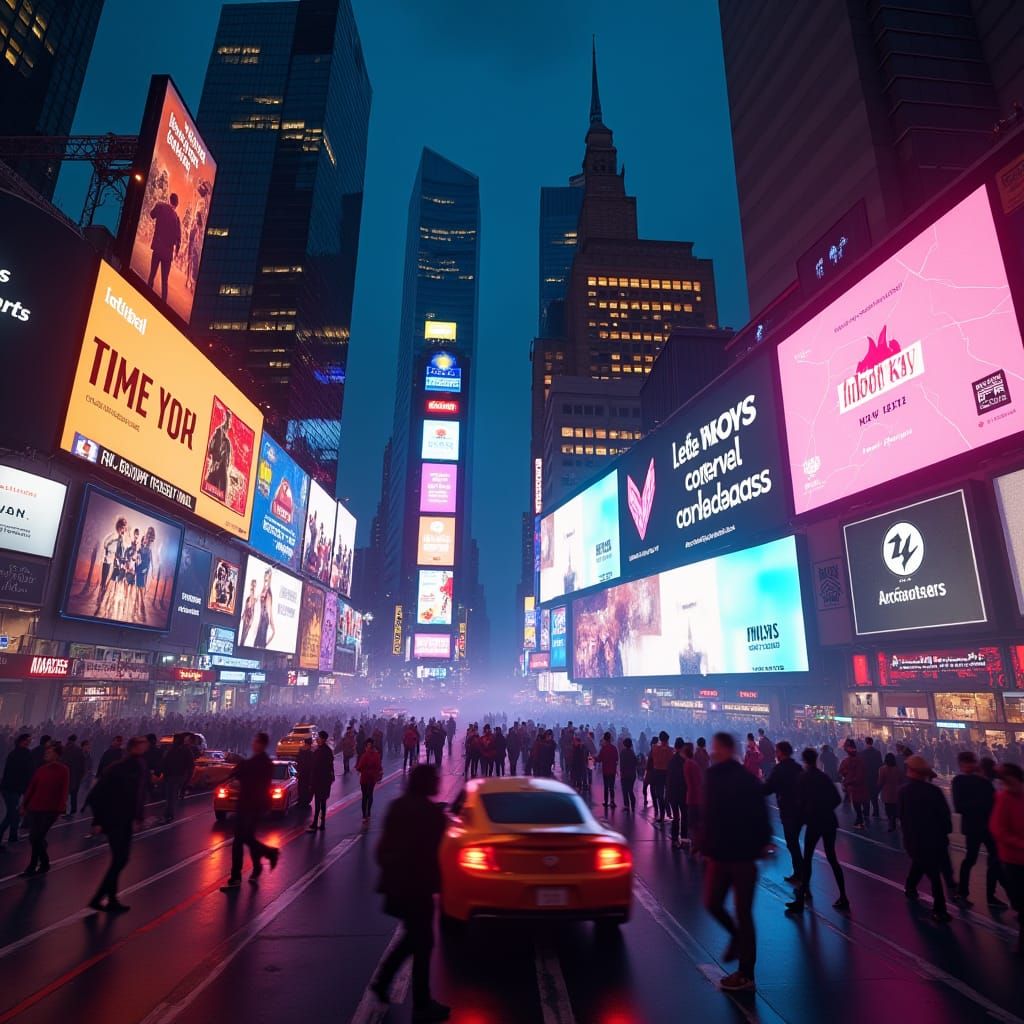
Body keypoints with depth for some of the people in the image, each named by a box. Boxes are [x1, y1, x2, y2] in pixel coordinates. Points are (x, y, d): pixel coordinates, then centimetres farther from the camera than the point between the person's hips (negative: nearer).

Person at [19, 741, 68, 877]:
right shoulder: (40, 769, 3)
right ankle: (44, 863, 27)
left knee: (36, 838, -6)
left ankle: (32, 867, 11)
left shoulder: (63, 770, -9)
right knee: (36, 838, 7)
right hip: (34, 808, 5)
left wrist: (60, 809, -12)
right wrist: (24, 804, 5)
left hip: (50, 810, -5)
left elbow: (63, 791, -9)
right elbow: (31, 788, 8)